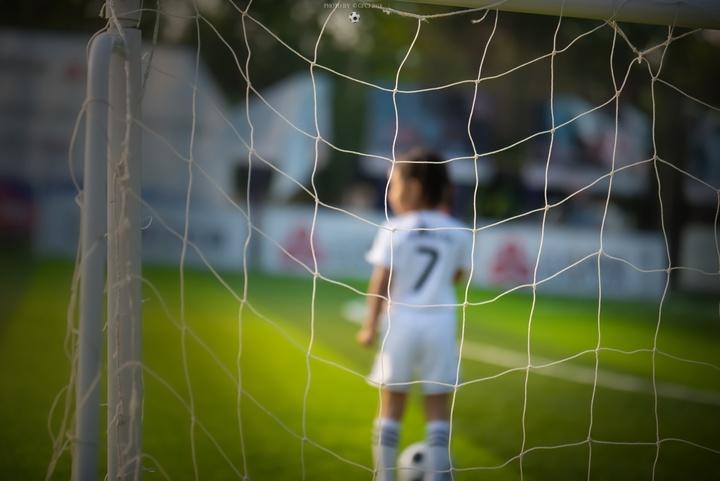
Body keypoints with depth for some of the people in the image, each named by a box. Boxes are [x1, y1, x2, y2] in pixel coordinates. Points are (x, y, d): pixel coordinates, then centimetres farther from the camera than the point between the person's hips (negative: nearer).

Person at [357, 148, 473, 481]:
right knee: (438, 409, 7)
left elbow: (381, 282, -10)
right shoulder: (457, 233, 3)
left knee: (391, 407, 8)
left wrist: (370, 325, -2)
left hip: (400, 323, -2)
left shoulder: (394, 231, -8)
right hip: (439, 324, 2)